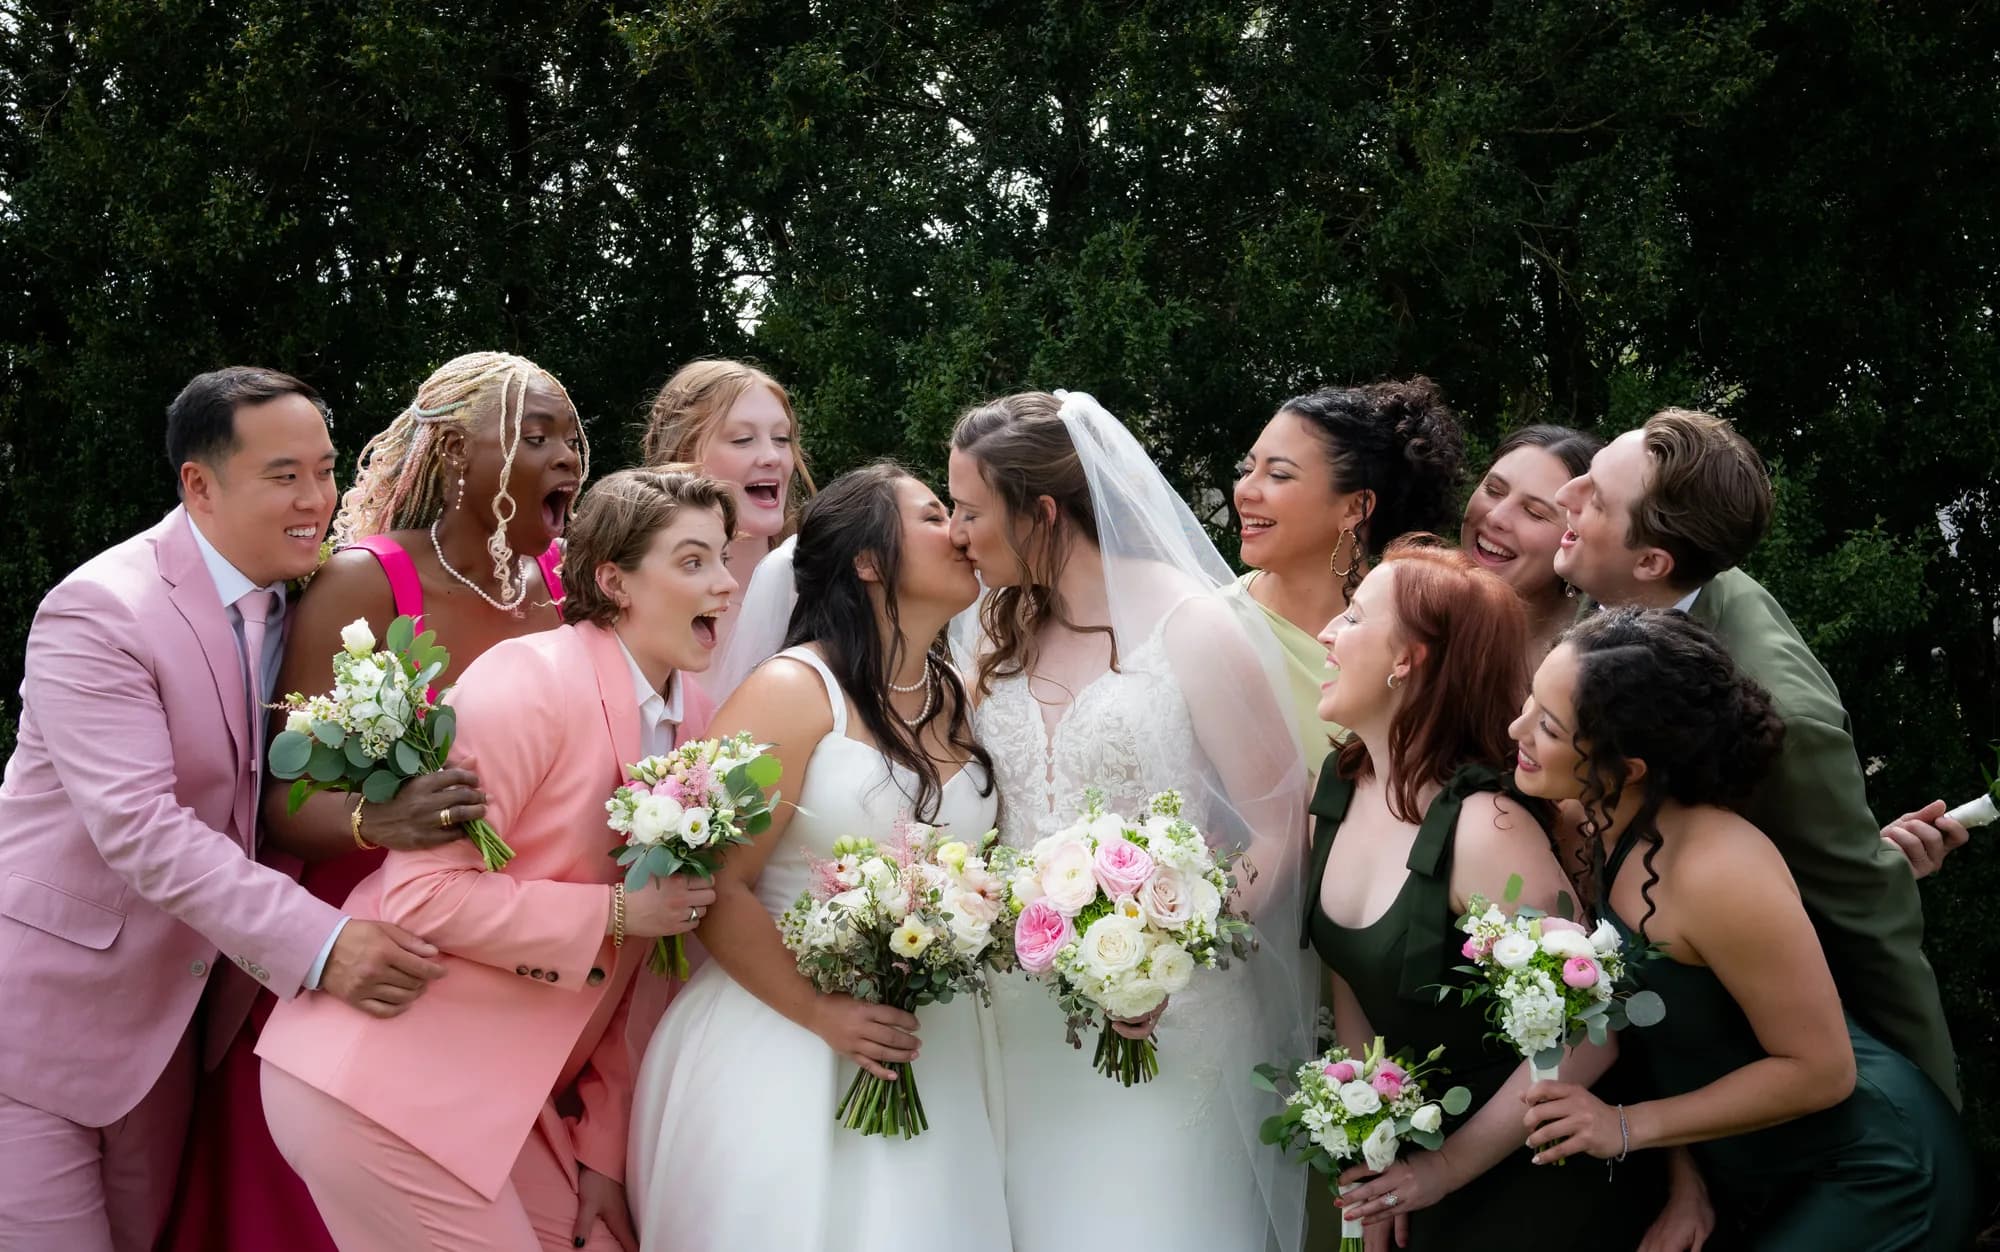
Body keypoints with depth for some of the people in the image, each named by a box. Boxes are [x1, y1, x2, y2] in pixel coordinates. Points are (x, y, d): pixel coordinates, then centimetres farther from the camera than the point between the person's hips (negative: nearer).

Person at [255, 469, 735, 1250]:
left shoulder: (694, 721, 6)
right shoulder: (532, 682, -17)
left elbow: (639, 960, 10)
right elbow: (421, 895, -22)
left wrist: (603, 1149, 8)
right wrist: (616, 911, -20)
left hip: (506, 1090, 7)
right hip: (383, 1079, -7)